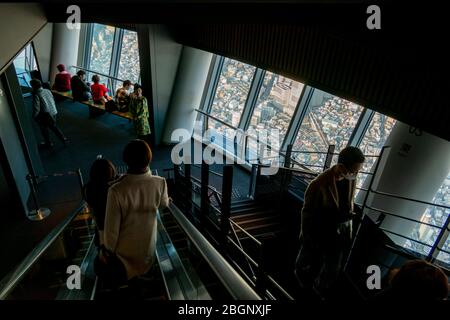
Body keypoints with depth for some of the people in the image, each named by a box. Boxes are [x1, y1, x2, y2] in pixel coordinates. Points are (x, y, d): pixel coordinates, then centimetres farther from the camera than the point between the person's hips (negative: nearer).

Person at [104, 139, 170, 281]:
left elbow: (112, 228, -23)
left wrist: (109, 250, -4)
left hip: (125, 250, -2)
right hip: (148, 247, 3)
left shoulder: (117, 190, -34)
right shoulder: (160, 183, -25)